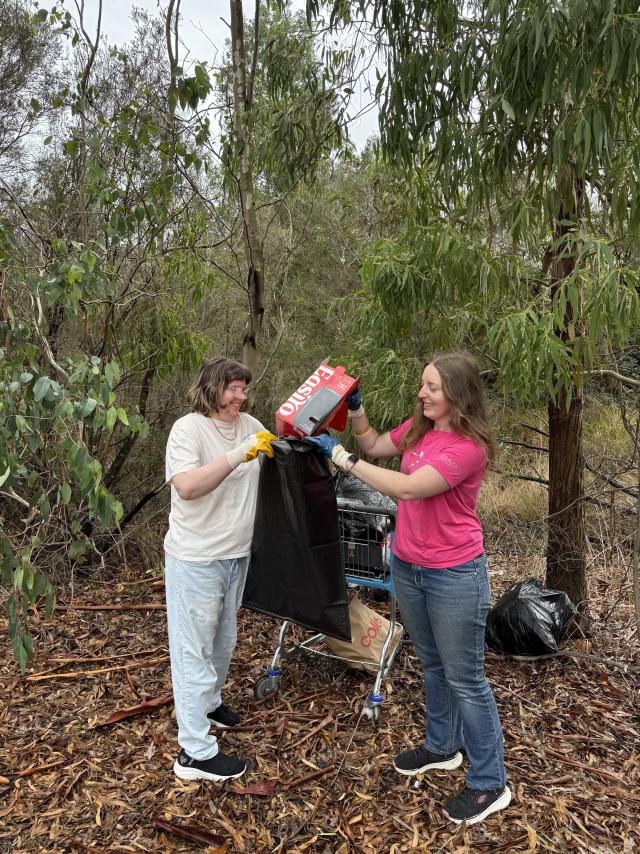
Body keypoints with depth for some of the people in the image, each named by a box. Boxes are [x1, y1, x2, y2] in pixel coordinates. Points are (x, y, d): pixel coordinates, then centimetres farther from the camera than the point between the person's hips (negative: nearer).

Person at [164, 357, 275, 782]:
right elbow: (187, 486, -30)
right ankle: (195, 752, 13)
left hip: (237, 555, 7)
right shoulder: (188, 428, -16)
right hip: (196, 559, -7)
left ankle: (209, 702, 48)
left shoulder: (250, 424, 3)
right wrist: (238, 455, -36)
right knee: (195, 648, 2)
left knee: (224, 639, 24)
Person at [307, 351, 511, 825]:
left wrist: (340, 456, -30)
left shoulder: (468, 447, -24)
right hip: (407, 567, 8)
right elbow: (374, 446, 17)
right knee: (432, 664, 23)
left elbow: (407, 488, -33)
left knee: (464, 679, 5)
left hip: (454, 576, -7)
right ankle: (442, 747, 44)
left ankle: (490, 784, 24)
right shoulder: (418, 428, 0)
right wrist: (355, 408, 1)